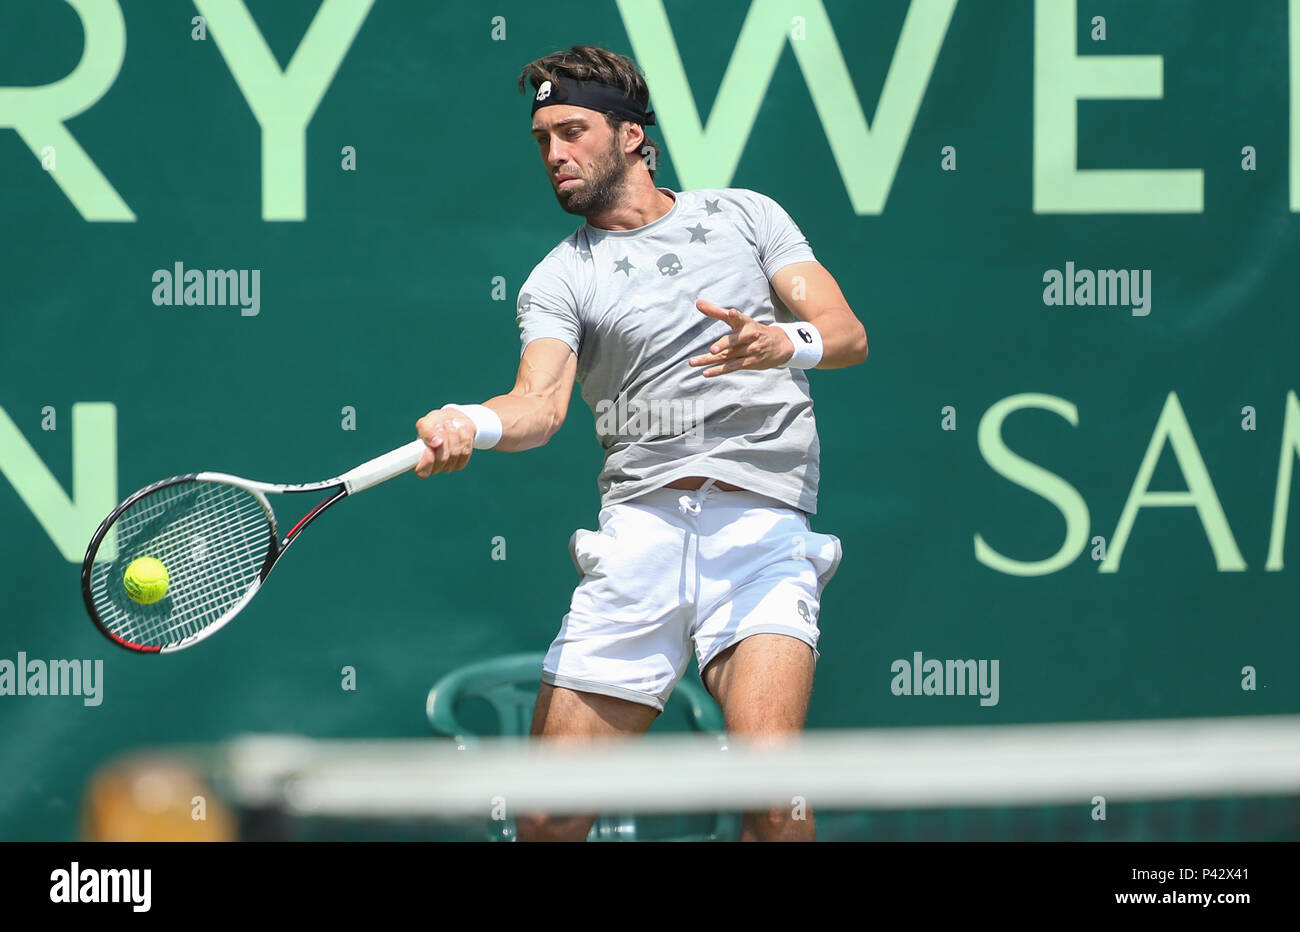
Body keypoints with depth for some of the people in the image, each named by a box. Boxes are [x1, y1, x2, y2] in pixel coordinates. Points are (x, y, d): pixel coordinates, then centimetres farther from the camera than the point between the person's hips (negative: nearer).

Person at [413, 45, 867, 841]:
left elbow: (849, 335, 7)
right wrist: (472, 425, -28)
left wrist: (786, 344, -16)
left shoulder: (744, 215, 16)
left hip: (762, 523, -1)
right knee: (549, 814, -4)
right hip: (639, 528, 2)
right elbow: (542, 403, -5)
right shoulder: (559, 279, 13)